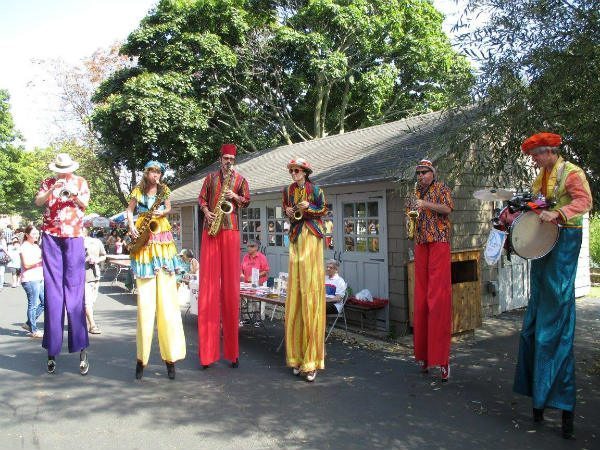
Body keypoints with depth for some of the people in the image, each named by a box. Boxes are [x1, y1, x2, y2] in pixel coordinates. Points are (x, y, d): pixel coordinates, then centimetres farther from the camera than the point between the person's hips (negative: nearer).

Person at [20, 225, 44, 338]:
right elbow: (26, 264, -19)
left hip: (39, 279, 9)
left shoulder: (36, 246, 18)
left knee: (45, 302, 9)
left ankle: (29, 323, 21)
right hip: (30, 280, -9)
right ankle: (33, 330, 7)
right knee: (33, 305, -3)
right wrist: (40, 259, -21)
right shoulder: (25, 247, -9)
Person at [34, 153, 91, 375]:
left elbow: (84, 204, -1)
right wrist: (53, 190, -18)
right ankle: (52, 351, 4)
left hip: (73, 236, -1)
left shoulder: (80, 182, 11)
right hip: (51, 236, 1)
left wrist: (73, 194, -21)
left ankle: (82, 349, -6)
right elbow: (38, 201, -2)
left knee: (74, 290, -5)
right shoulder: (48, 183, 13)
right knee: (52, 289, 0)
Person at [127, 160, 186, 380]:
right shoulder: (138, 191, 9)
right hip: (143, 243, -1)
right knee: (145, 300, -6)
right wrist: (131, 227, -3)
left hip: (163, 243, 1)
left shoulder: (164, 190, 13)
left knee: (167, 298, -4)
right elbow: (129, 211, 15)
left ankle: (170, 356, 1)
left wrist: (160, 213, -3)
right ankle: (141, 358, 3)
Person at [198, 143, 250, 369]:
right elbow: (201, 198, 13)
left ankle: (232, 351, 7)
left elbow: (247, 201, 12)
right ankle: (208, 351, 4)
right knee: (208, 283, -3)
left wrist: (235, 197, -7)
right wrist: (206, 212, -5)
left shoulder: (240, 179, 12)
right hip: (211, 230, 1)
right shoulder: (211, 177, 14)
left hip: (230, 230, 0)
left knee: (230, 284, -1)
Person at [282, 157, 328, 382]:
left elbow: (323, 210, 8)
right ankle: (296, 356, 10)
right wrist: (288, 212, 3)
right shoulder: (288, 190, 13)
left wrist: (308, 208, -9)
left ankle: (311, 359, -1)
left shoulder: (315, 189, 2)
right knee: (295, 294, 1)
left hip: (311, 239, -4)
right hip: (295, 239, 4)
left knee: (310, 292, -8)